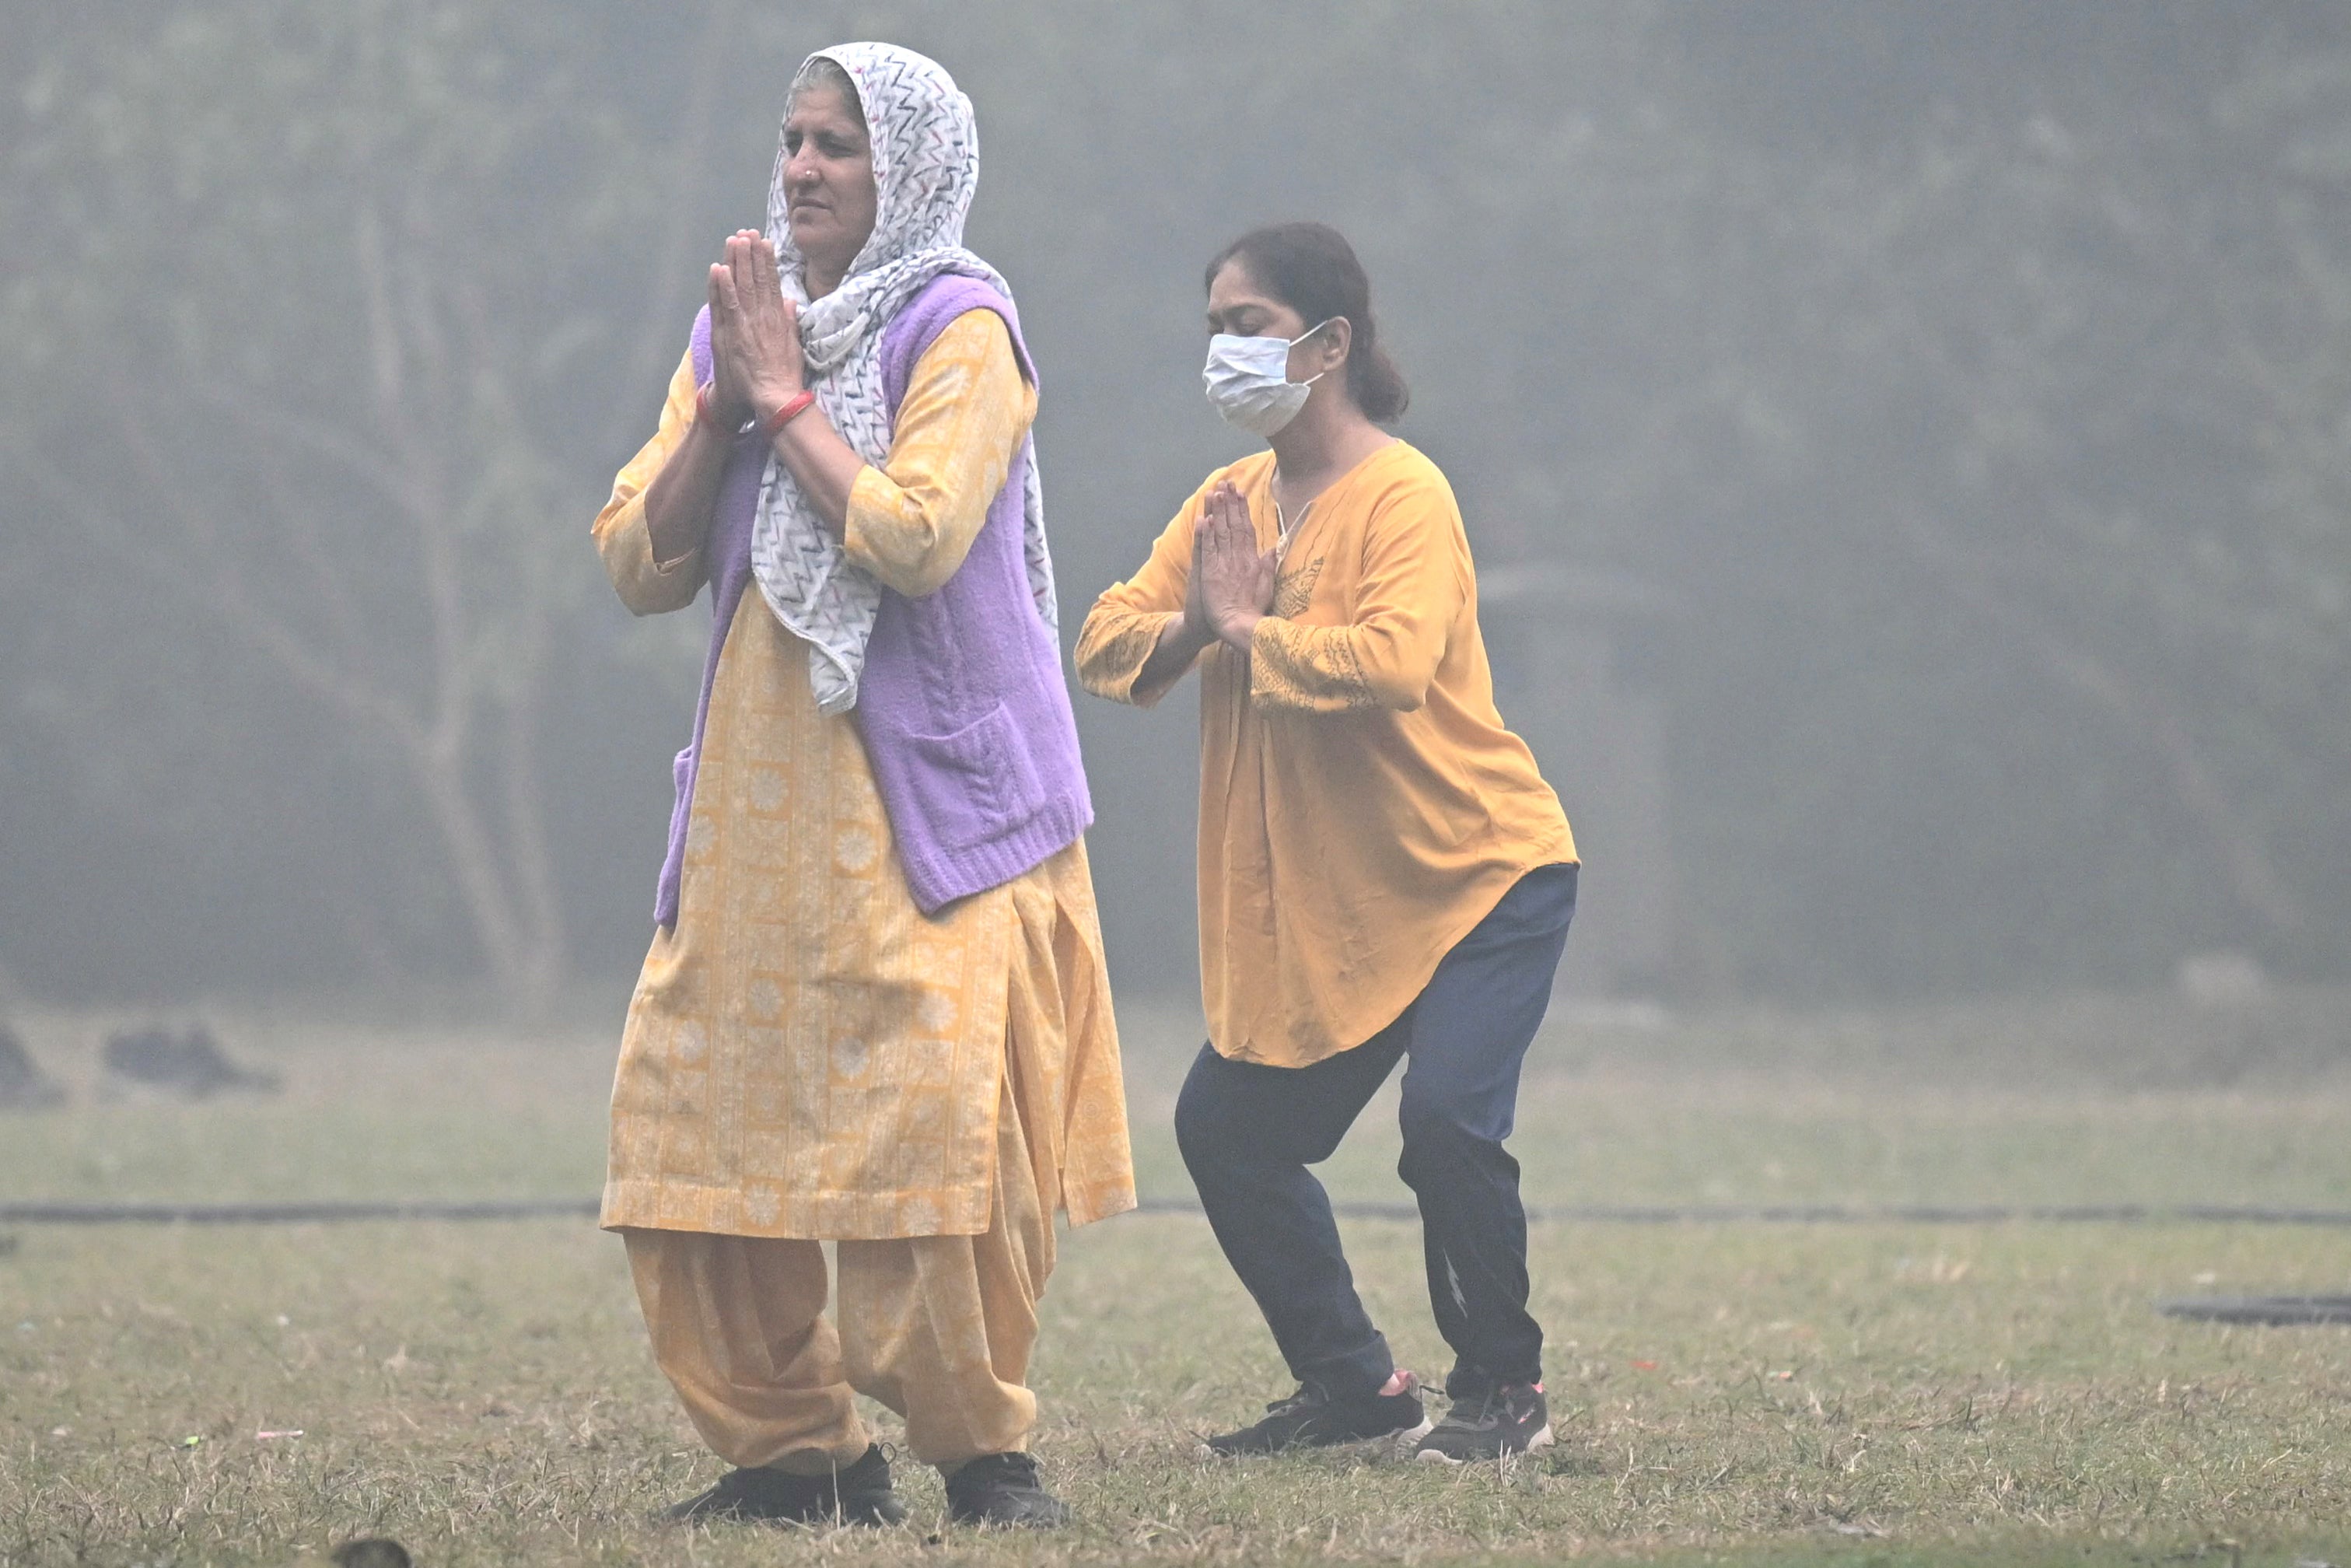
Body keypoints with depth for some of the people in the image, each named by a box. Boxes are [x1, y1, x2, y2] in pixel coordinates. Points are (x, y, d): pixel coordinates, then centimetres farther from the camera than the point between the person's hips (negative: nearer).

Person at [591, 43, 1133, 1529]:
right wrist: (723, 405, -3)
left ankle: (984, 1447, 0)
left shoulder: (961, 331, -4)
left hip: (927, 805, -6)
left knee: (939, 1122, -13)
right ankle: (794, 1447, 11)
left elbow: (913, 536, -18)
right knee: (693, 1122, 1)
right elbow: (641, 564, 9)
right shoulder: (737, 328, 14)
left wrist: (788, 397, -9)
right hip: (755, 807, 6)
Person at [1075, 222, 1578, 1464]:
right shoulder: (1226, 507, 7)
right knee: (1226, 1129, 7)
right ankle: (1353, 1384, 21)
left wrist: (1249, 630, -21)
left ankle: (1505, 1393, -3)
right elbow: (1104, 647, 0)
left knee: (1448, 1118, -23)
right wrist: (1192, 626, -19)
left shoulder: (1402, 496, -16)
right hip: (1319, 900, 8)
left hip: (1479, 877, -8)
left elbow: (1392, 662, -32)